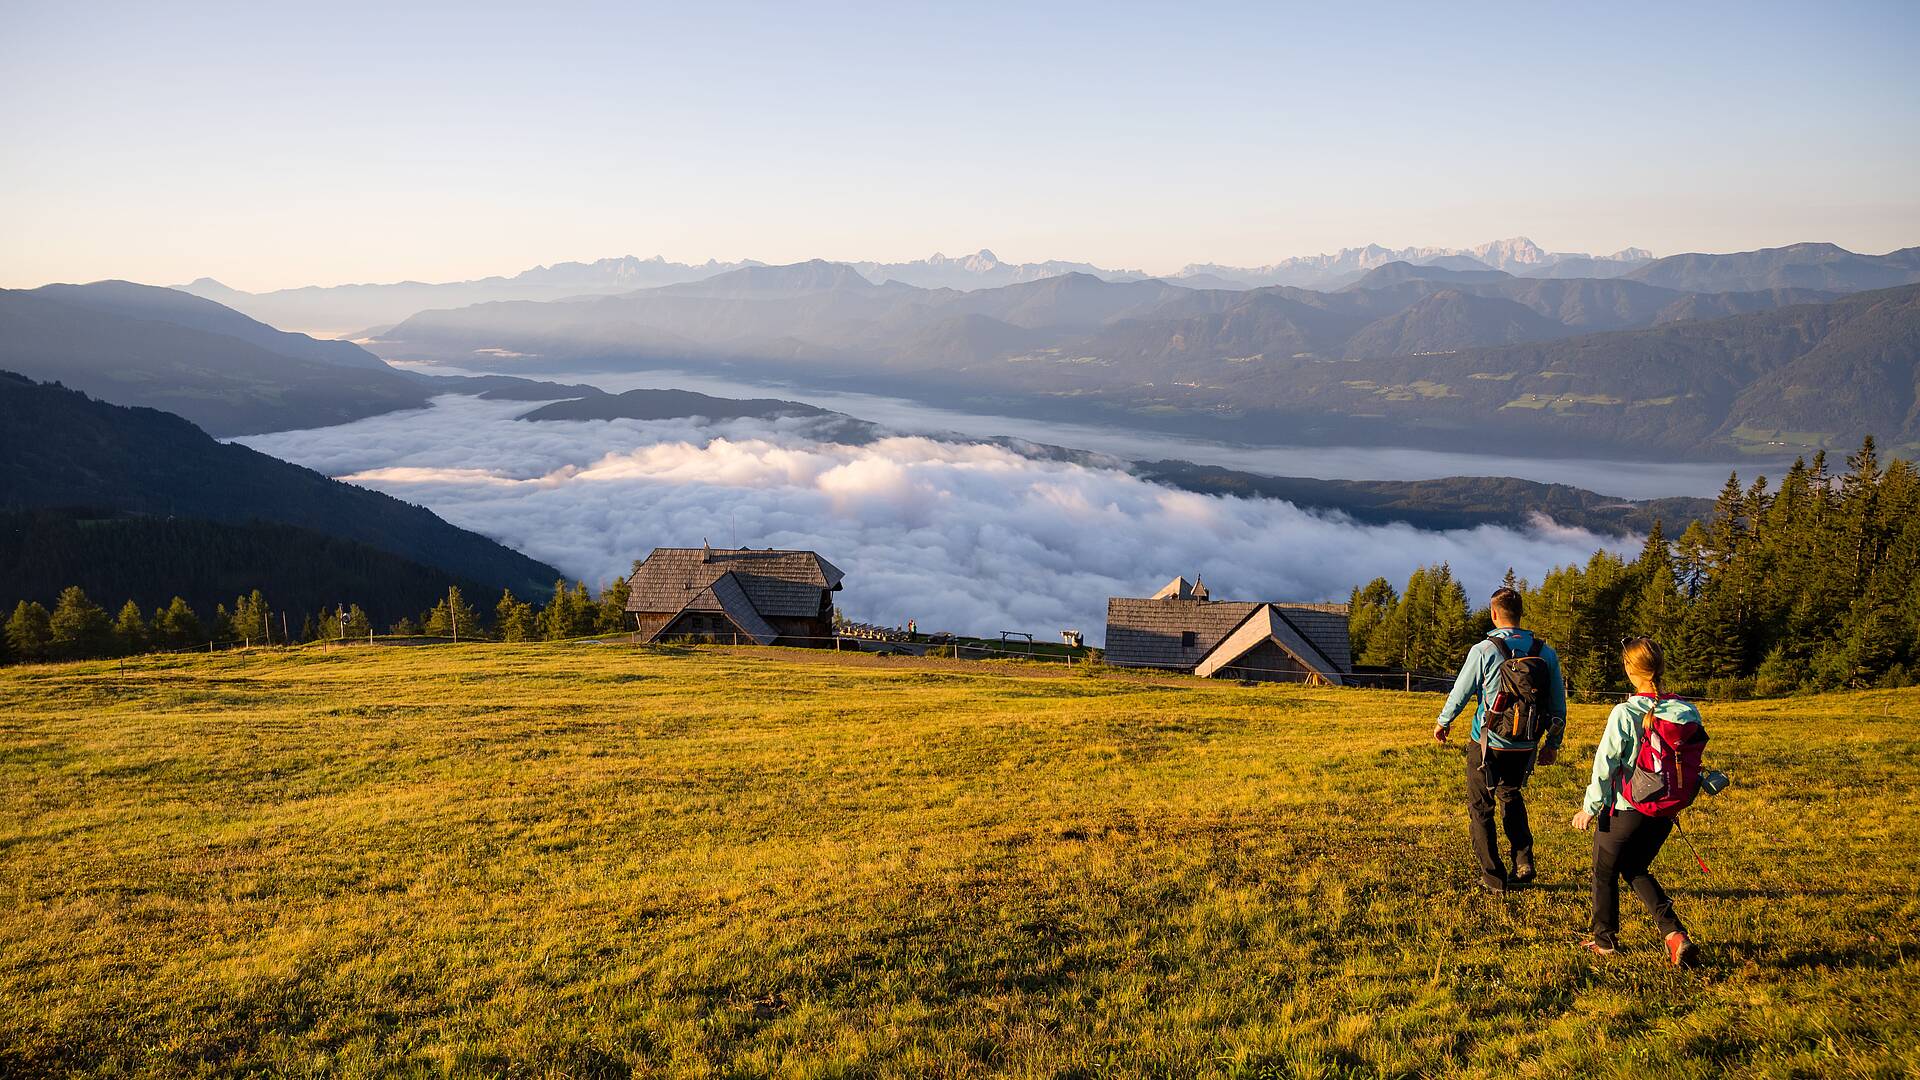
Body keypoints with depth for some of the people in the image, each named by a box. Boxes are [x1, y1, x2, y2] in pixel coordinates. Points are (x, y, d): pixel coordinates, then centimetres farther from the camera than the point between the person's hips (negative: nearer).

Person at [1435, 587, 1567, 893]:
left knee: (1480, 807, 9)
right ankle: (1523, 861, 18)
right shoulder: (1546, 652, -1)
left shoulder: (1484, 650, -14)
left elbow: (1460, 693, -5)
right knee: (1511, 796, 28)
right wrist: (1552, 743, 19)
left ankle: (1494, 877, 10)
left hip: (1488, 744, -4)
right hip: (1525, 746, 5)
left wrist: (1443, 723, 14)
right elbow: (1558, 704, 5)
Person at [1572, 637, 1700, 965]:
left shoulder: (1624, 713, -19)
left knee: (1605, 871, 18)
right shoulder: (1687, 713, -6)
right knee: (1636, 869, 25)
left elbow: (1605, 764, -15)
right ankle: (1675, 934, 10)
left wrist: (1589, 807, -4)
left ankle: (1604, 939, 31)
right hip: (1664, 813, 5)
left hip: (1625, 811, -5)